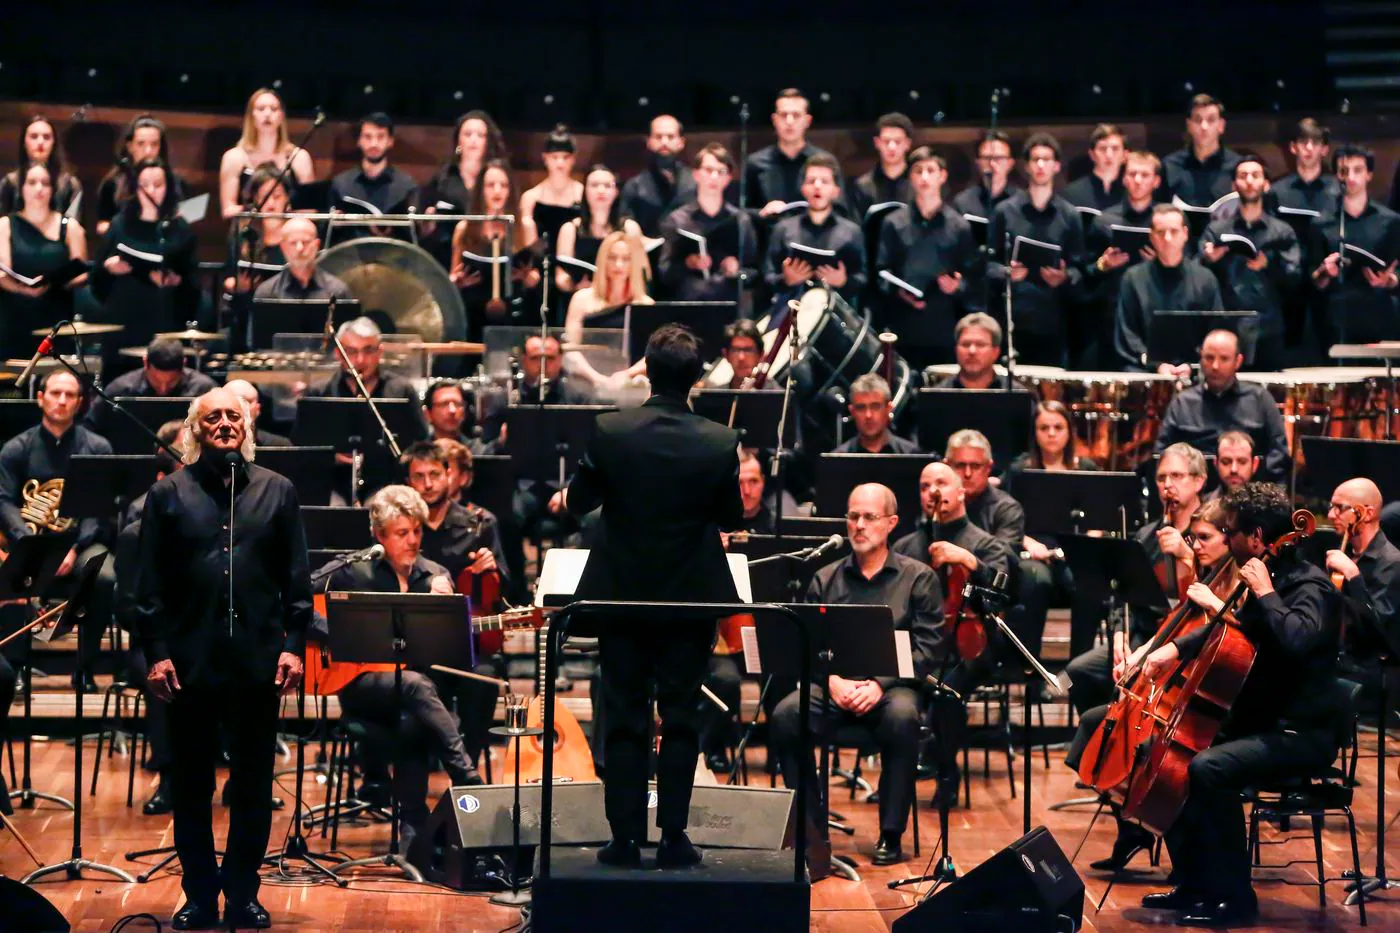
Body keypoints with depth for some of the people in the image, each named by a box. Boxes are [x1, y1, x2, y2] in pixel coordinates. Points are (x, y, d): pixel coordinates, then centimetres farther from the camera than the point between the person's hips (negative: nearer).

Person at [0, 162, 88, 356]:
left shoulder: (69, 227, 9)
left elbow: (82, 274, 5)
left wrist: (55, 284, -15)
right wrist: (23, 287, -19)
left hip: (57, 321, 0)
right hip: (16, 322, 0)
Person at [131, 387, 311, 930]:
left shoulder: (277, 491, 7)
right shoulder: (168, 494, 4)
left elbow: (297, 577, 6)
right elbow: (150, 583, 2)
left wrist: (293, 643, -2)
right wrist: (156, 651, -5)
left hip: (259, 659, 1)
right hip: (190, 661, -1)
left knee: (253, 784, 7)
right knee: (191, 784, 7)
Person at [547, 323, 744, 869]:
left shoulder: (608, 432, -12)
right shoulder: (720, 442, -12)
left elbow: (578, 503, 0)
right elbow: (731, 520, 0)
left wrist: (563, 501, 23)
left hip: (622, 593, 0)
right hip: (690, 597, 0)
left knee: (624, 717, 9)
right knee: (680, 718, 9)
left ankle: (624, 837, 10)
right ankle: (673, 837, 10)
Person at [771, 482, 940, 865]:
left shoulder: (918, 578, 7)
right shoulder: (825, 579, 14)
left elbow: (929, 647, -2)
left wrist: (881, 683, -16)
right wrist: (832, 680, -13)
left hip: (892, 685, -2)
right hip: (833, 684, 2)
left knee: (902, 717, -37)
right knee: (784, 716, -28)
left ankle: (891, 834, -21)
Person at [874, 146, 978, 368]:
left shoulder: (959, 226, 8)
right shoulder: (894, 223, 8)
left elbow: (970, 274, 8)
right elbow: (882, 270, 6)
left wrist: (957, 287, -12)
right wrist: (897, 291, -11)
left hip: (943, 325, 0)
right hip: (902, 323, 0)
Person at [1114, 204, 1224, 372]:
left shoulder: (1205, 279, 11)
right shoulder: (1133, 278, 7)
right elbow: (1126, 335, 4)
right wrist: (1156, 364, -11)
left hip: (1194, 370, 1)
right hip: (1144, 368, -1)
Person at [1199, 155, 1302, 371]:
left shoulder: (1282, 232, 11)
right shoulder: (1216, 230, 10)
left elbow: (1294, 277, 1)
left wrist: (1269, 264, -18)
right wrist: (1209, 261, -22)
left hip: (1269, 332, 1)